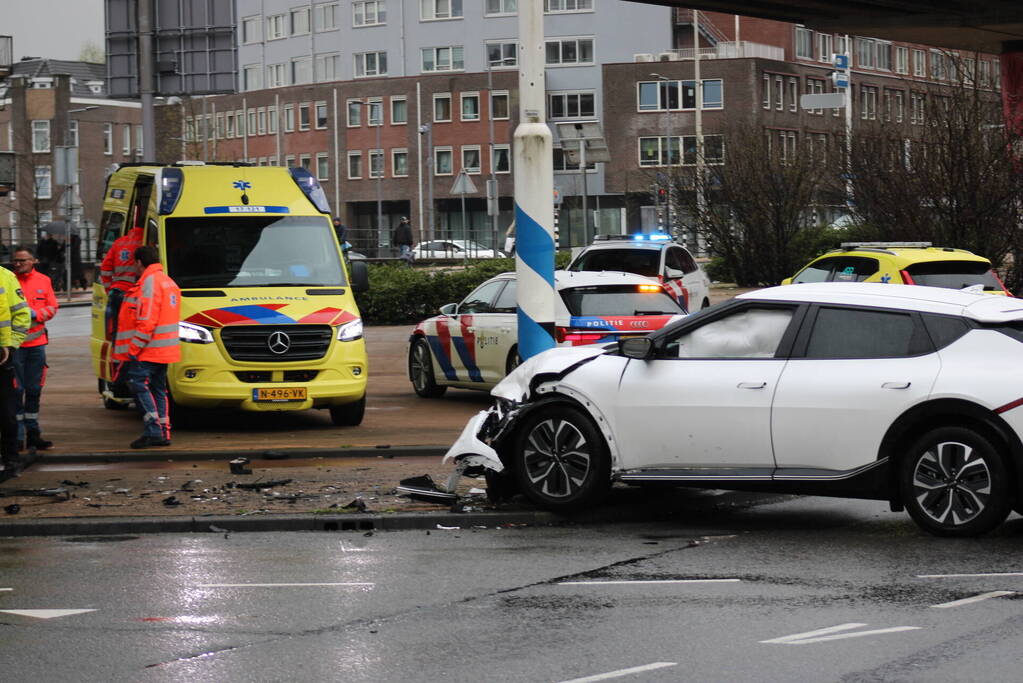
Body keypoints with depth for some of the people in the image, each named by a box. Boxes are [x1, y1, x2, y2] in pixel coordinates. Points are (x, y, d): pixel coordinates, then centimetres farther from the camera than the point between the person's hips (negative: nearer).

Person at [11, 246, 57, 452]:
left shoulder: (43, 281, 8)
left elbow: (52, 307, 6)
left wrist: (36, 314, -11)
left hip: (36, 342, 4)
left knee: (34, 389, 12)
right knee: (16, 389, -5)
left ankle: (32, 433, 21)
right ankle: (17, 435, 0)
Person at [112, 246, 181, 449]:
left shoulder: (149, 283, -12)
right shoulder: (168, 282, 21)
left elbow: (146, 321, -20)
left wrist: (134, 348, -19)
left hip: (148, 349, -10)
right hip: (164, 351, 10)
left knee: (138, 383, -12)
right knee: (158, 389, 13)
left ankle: (153, 430, -19)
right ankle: (163, 432, 12)